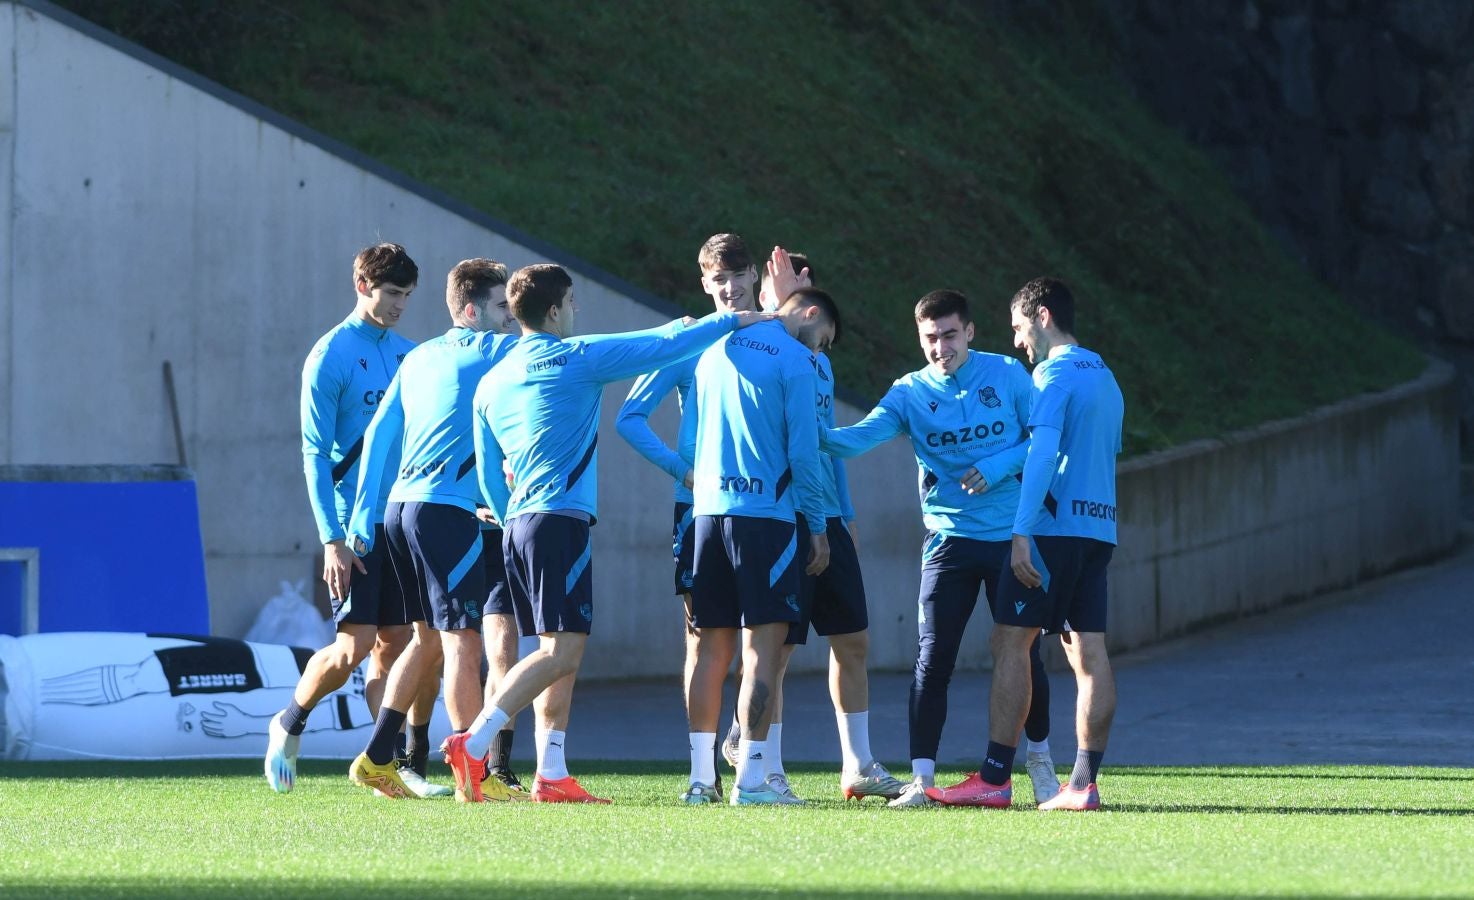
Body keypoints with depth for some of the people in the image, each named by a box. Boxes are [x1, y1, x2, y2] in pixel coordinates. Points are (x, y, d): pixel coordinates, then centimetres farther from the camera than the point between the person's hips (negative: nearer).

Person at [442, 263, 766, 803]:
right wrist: (729, 321, 13)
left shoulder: (492, 383, 14)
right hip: (562, 521, -8)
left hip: (518, 523, 8)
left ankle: (551, 776, 5)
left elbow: (486, 473, 18)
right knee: (561, 652, -12)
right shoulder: (577, 358, -5)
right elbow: (665, 347, 1)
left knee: (560, 655, 11)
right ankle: (472, 745, -23)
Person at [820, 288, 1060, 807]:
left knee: (1024, 652, 7)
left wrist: (997, 467, -14)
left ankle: (1040, 757, 28)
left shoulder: (1007, 375, 0)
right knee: (933, 658, -9)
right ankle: (921, 778, -7)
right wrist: (814, 436, -37)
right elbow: (861, 436, -17)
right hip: (950, 539, 0)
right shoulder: (910, 393, -3)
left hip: (1012, 535, 0)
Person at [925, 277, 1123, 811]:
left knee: (1011, 643, -6)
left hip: (1055, 527, -8)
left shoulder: (1056, 374, -8)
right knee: (1088, 652, 4)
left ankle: (994, 778, -9)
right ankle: (1085, 783, 0)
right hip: (1099, 528, 8)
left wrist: (1022, 532, -24)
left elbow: (1043, 453, -19)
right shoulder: (1105, 379, 19)